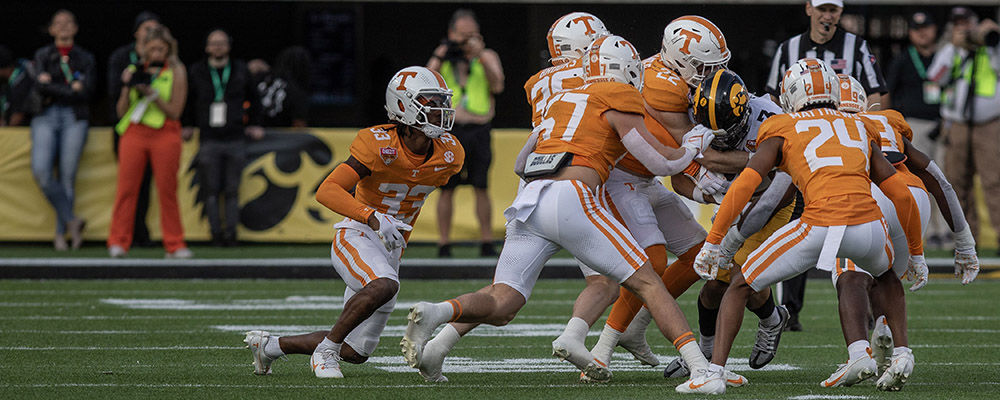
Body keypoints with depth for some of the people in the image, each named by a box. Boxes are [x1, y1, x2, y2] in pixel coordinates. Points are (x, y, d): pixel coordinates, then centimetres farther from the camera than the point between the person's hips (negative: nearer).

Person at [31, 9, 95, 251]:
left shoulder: (85, 58, 11)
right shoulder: (43, 55, 13)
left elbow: (88, 91, -3)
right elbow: (39, 85, -4)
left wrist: (54, 91, -3)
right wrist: (71, 89, -5)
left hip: (74, 119, -1)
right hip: (46, 117, 1)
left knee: (67, 175, -8)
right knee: (41, 170, -19)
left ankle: (61, 233, -1)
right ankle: (71, 220, -8)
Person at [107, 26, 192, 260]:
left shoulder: (176, 72, 3)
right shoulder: (134, 71, 10)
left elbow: (174, 112, -4)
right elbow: (122, 111, 10)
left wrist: (152, 95, -15)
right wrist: (127, 88, -6)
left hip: (165, 134, -2)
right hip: (135, 132, 2)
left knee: (167, 190, -1)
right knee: (126, 187, -3)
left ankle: (174, 245, 5)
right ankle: (118, 242, 0)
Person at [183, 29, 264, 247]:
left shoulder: (240, 71, 7)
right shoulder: (196, 72, 4)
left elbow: (253, 98, 20)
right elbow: (187, 100, 18)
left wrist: (254, 124, 14)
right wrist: (188, 125, 13)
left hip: (235, 139, 1)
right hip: (208, 140, -1)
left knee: (232, 190, 0)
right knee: (212, 190, -3)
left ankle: (230, 232, 3)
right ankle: (216, 232, 1)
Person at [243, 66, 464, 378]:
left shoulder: (448, 155, -3)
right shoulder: (380, 145, -21)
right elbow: (327, 191, -28)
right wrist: (372, 217, -41)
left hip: (390, 248, 7)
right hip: (357, 236, -7)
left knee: (355, 352, 8)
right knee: (384, 286, -39)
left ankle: (270, 345, 29)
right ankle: (326, 349, -17)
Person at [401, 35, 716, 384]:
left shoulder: (560, 101, 29)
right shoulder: (620, 97, 10)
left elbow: (520, 165, 37)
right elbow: (662, 162, 6)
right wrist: (694, 146, 26)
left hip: (528, 199, 6)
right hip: (570, 200, -5)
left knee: (501, 304, 2)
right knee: (646, 283, 2)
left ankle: (434, 314, -24)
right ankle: (699, 365, -8)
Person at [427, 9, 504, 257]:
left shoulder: (487, 57, 9)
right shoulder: (442, 57, 11)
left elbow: (497, 86, -7)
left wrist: (480, 57, -15)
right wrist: (439, 59, -10)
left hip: (479, 131, 0)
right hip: (449, 129, 0)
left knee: (481, 188, -1)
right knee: (446, 188, -1)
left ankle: (487, 244, 6)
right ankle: (444, 245, 4)